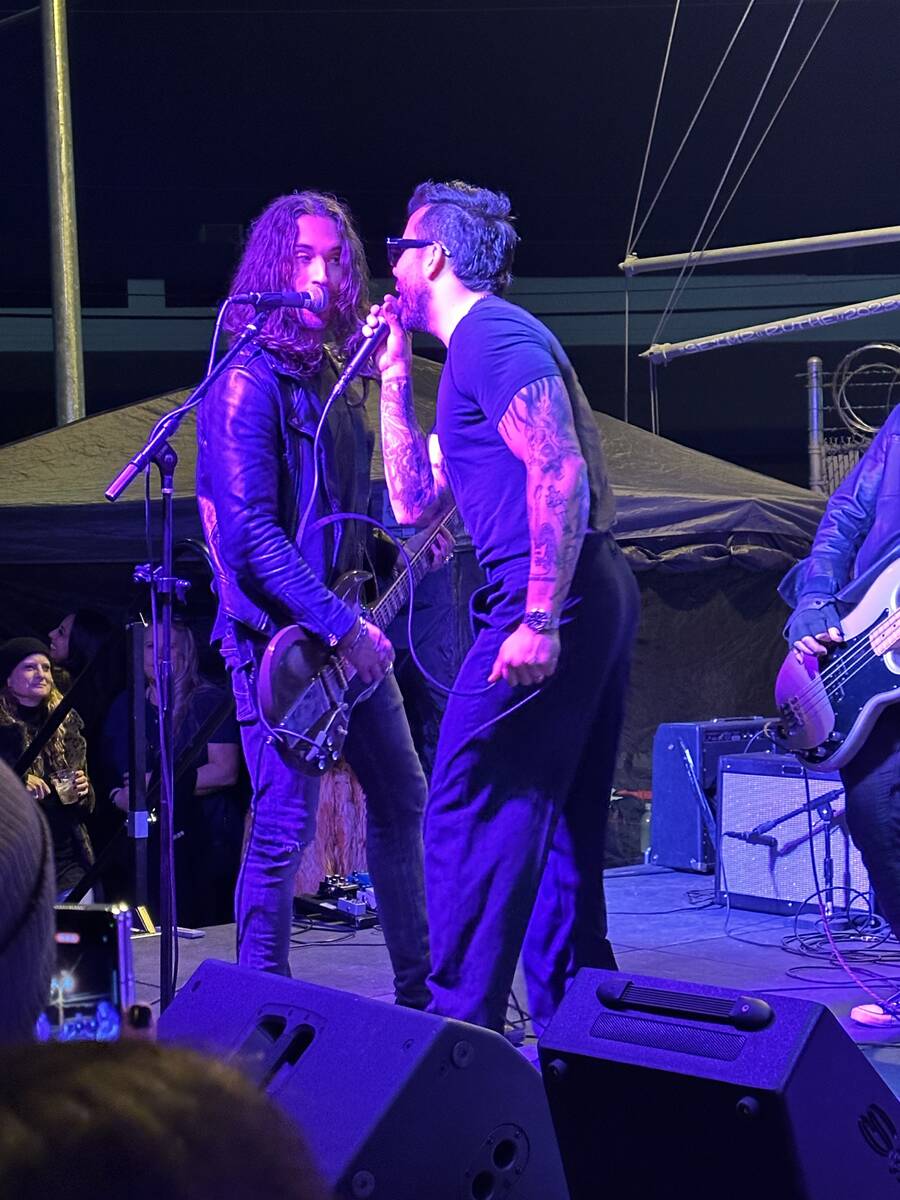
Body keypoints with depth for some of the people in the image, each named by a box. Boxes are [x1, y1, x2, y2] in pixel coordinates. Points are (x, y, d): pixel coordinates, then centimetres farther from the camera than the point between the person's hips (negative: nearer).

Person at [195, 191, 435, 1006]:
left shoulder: (335, 376, 12)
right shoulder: (249, 382, -15)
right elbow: (250, 532, -22)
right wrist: (338, 626, -23)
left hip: (348, 629, 9)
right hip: (280, 634, -9)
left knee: (401, 800, 15)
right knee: (286, 828, -8)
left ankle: (420, 990, 27)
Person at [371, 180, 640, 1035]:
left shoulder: (494, 337, -9)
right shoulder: (478, 350, 23)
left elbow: (561, 474, -20)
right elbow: (414, 500, 23)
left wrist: (540, 619, -26)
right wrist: (395, 374, 20)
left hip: (551, 601, -11)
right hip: (596, 597, 11)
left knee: (469, 815, -9)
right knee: (561, 826, 14)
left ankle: (463, 1028, -9)